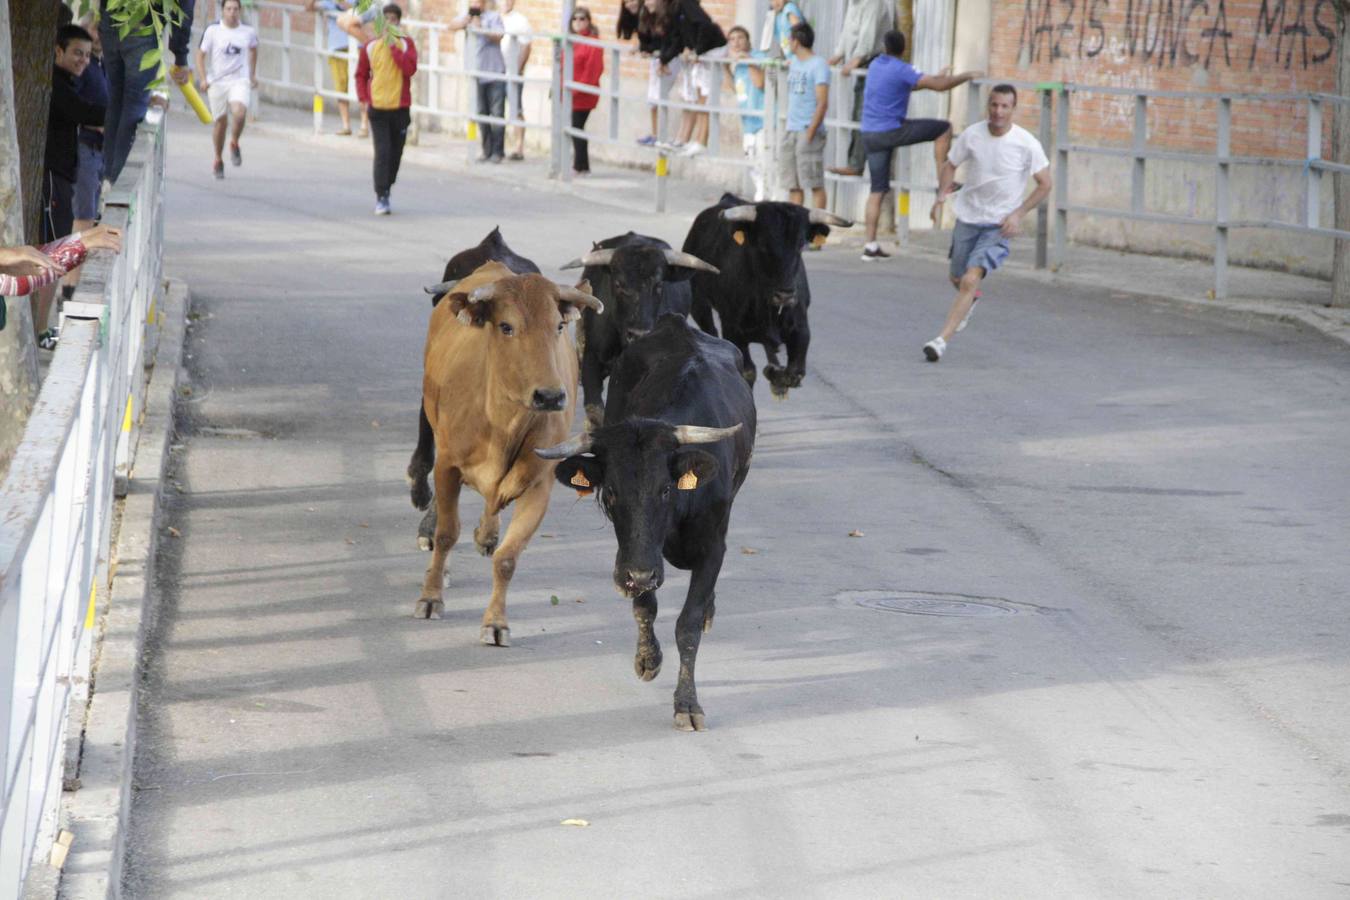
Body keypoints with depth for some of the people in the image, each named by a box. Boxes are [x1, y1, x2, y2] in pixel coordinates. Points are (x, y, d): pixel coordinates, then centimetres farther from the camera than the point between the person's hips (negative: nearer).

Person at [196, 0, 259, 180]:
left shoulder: (248, 32, 1)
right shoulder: (212, 30, -5)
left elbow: (253, 50, 22)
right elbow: (201, 54, 1)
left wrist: (253, 74, 25)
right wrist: (203, 79, -8)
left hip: (240, 81, 0)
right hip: (217, 82, 0)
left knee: (239, 112, -26)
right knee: (221, 121, 6)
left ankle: (235, 143, 2)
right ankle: (218, 161, 25)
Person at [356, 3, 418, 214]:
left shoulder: (406, 44, 2)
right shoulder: (370, 47, 3)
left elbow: (410, 69, -15)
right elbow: (361, 75, 11)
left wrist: (394, 47, -16)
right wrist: (364, 98, -1)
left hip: (400, 109, 1)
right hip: (378, 109, -1)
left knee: (395, 154, 9)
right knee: (382, 153, -12)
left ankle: (386, 191, 26)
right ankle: (381, 198, -12)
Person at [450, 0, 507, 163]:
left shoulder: (493, 16, 0)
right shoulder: (468, 17, 11)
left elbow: (498, 36, -12)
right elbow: (453, 26, -5)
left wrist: (480, 28, -23)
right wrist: (470, 15, -16)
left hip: (495, 72, -4)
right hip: (477, 73, 4)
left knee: (497, 113, -4)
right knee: (482, 114, 7)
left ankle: (498, 151, 1)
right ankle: (487, 151, 13)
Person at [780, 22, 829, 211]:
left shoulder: (818, 65, -9)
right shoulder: (794, 63, 15)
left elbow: (822, 103, -14)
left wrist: (810, 132, -17)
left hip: (808, 132, -8)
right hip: (790, 131, 8)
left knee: (814, 183, -5)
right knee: (793, 184, 8)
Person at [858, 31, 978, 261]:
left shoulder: (876, 65, 14)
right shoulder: (901, 69, -12)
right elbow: (939, 86, -16)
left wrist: (935, 77, 35)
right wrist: (966, 76, -2)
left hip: (870, 134, 7)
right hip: (891, 131, -7)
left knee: (878, 190, 9)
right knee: (944, 128, 3)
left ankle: (871, 246, 5)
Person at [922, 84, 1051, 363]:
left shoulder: (1027, 144, -14)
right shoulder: (972, 134, -6)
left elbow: (1045, 185, -5)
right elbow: (950, 165, 9)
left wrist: (1018, 213, -16)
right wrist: (941, 196, -8)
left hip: (1000, 225, -4)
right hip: (967, 217, 4)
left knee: (970, 280, -20)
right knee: (957, 279, 18)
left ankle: (942, 340, -20)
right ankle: (970, 301, 55)